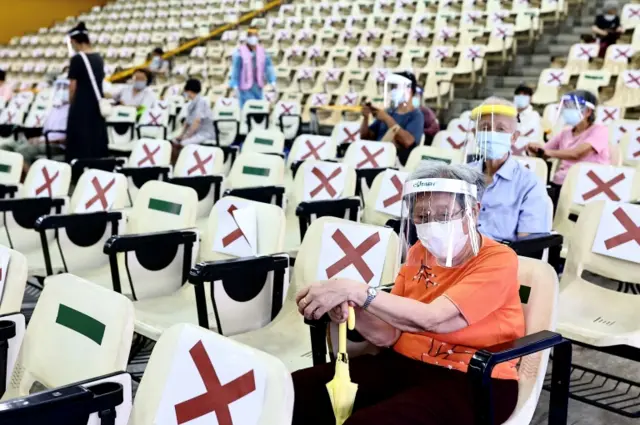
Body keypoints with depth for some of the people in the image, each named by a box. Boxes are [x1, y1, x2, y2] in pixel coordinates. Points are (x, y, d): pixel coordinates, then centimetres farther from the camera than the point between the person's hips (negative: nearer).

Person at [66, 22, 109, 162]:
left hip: (81, 106, -7)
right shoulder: (99, 58, 8)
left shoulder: (77, 59, -11)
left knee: (79, 145, -2)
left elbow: (73, 87, -10)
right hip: (96, 105, 7)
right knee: (97, 139, 9)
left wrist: (70, 103, 6)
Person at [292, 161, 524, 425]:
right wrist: (349, 309, -17)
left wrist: (353, 290, -28)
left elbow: (430, 319, -25)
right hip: (405, 363, 6)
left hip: (471, 381, -5)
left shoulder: (498, 260, -11)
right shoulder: (418, 253, 9)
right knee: (297, 389, -16)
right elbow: (389, 335, 3)